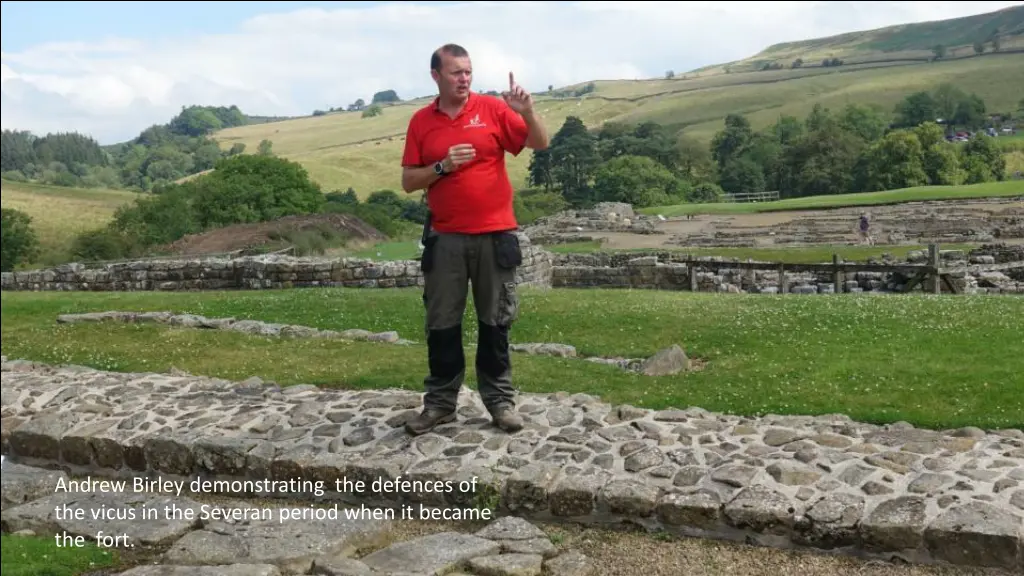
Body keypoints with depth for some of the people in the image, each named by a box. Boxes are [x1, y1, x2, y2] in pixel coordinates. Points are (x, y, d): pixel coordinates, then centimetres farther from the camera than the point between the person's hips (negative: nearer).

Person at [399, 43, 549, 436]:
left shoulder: (494, 109, 0)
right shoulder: (421, 122, 4)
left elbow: (541, 144, -2)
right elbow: (408, 182, 4)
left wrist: (528, 112, -20)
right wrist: (442, 166, -12)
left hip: (495, 234, -1)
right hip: (445, 238, 1)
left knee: (495, 321, 7)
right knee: (442, 323, 6)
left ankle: (500, 400, 16)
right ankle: (440, 402, 16)